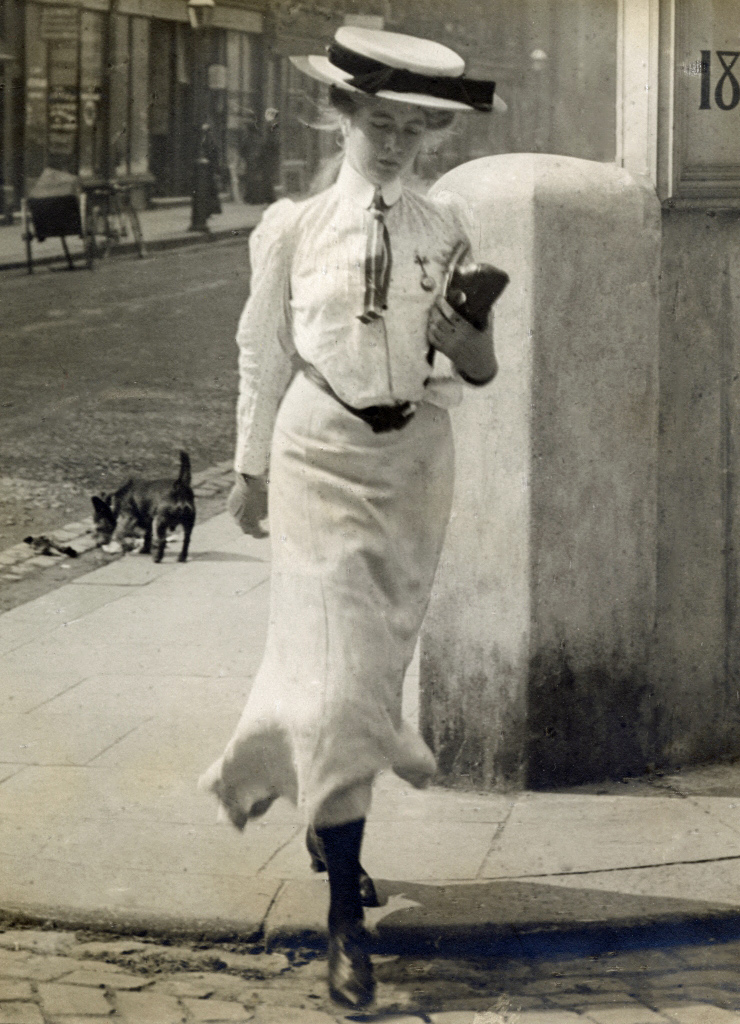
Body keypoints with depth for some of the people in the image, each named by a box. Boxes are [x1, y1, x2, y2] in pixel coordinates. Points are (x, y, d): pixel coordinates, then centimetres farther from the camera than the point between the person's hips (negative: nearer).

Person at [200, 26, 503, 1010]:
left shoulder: (443, 231, 3)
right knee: (340, 675, -9)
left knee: (379, 659, 14)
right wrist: (250, 468, 10)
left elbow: (481, 372, 4)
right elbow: (263, 355, 6)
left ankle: (325, 819, 40)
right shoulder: (293, 227, -2)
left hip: (416, 460, 3)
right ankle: (347, 918, -6)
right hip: (323, 459, -3)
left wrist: (465, 337, -19)